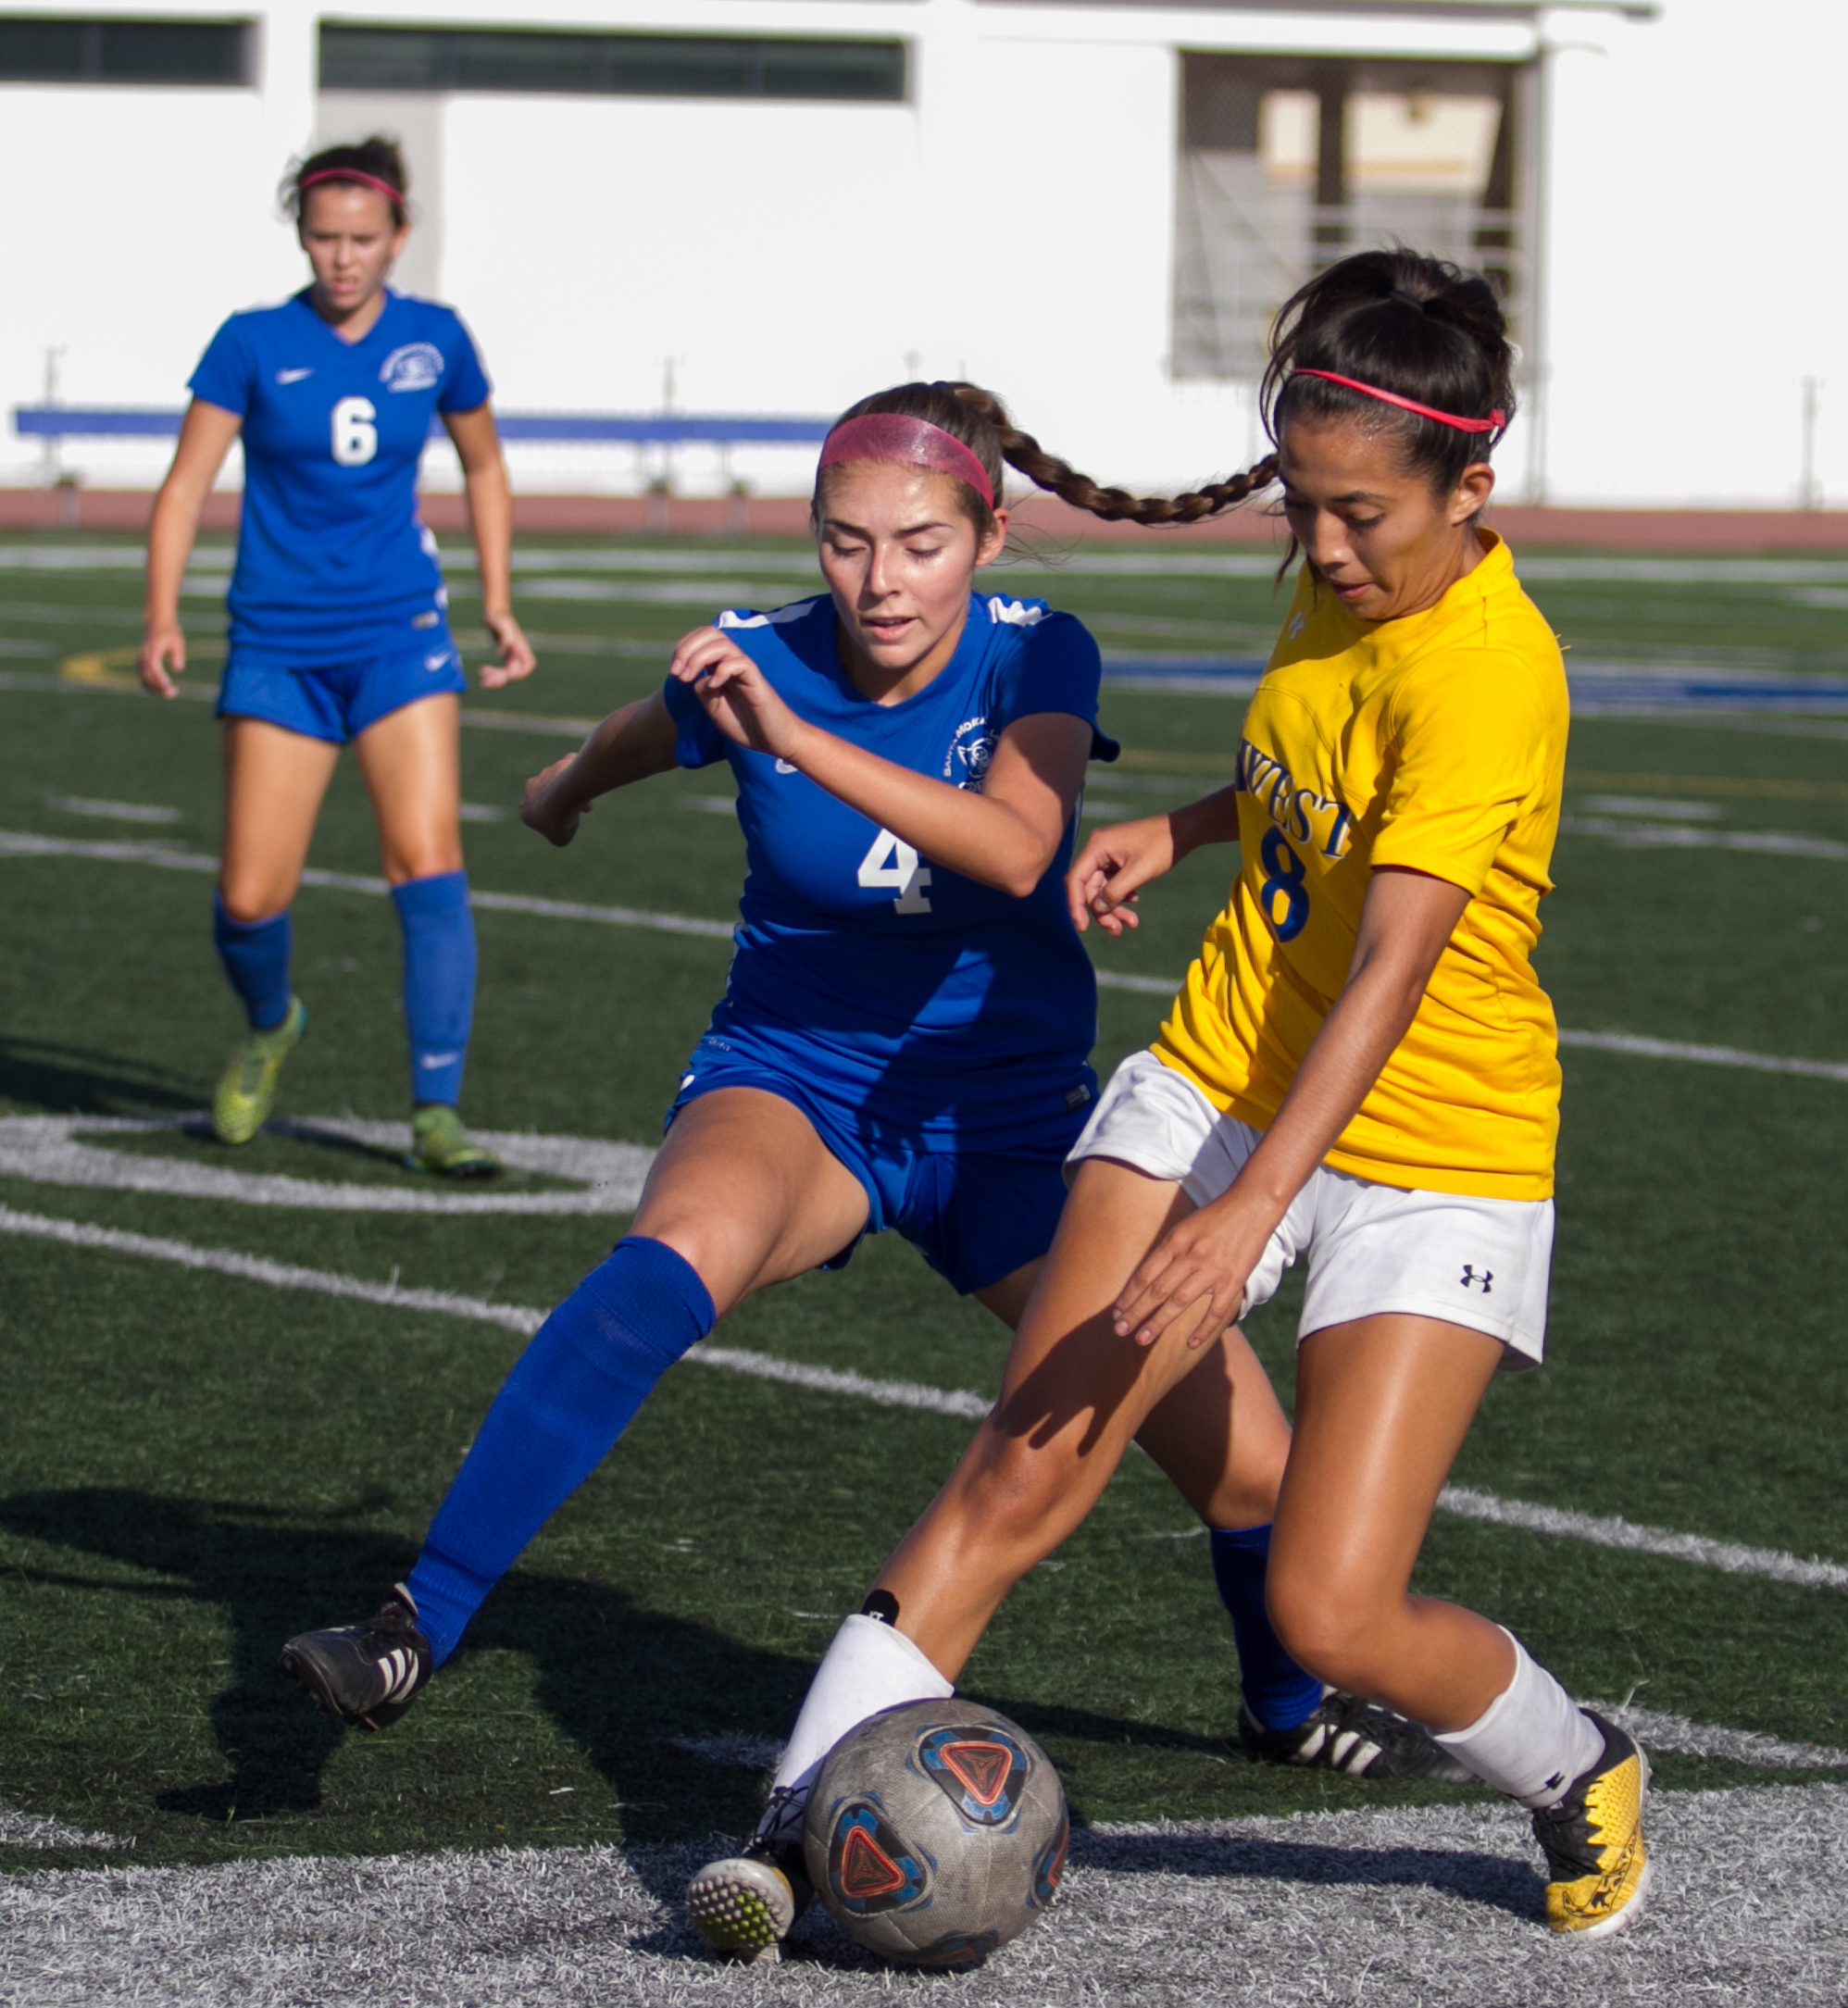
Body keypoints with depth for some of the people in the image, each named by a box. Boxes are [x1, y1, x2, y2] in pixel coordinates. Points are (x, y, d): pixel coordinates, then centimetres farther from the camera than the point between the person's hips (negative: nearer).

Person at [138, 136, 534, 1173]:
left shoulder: (435, 339, 1)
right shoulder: (253, 344, -5)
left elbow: (485, 467, 17)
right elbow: (187, 483, -5)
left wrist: (498, 603, 10)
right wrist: (163, 617, -17)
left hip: (401, 638, 1)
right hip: (280, 648, -1)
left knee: (429, 864, -16)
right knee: (250, 900, -2)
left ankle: (438, 1111, -12)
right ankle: (271, 1028, 31)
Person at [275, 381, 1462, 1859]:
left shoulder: (1037, 659, -15)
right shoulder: (758, 664, -12)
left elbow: (1015, 852, -35)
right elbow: (641, 739, 13)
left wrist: (798, 739, -44)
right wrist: (569, 786, 34)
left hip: (1013, 1118, 1)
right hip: (792, 1085, -1)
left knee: (1248, 1461, -3)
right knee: (672, 1264, -37)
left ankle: (1293, 1698, 32)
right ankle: (417, 1629, -39)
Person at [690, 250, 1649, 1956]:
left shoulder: (1485, 667, -24)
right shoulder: (1345, 592, 2)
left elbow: (1393, 966, -32)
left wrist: (1252, 1207, -39)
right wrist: (1180, 835, 11)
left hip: (1428, 1159, -6)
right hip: (1215, 1091, 6)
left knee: (1334, 1610, -11)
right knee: (1023, 1476, -10)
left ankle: (1581, 1776, 18)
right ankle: (809, 1823, -9)